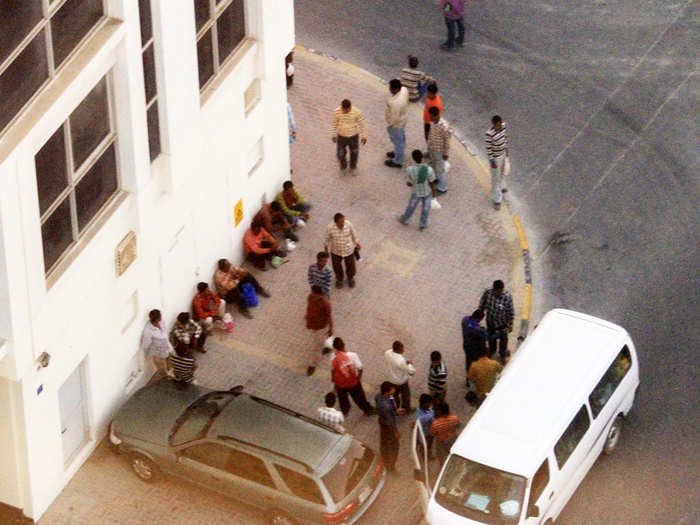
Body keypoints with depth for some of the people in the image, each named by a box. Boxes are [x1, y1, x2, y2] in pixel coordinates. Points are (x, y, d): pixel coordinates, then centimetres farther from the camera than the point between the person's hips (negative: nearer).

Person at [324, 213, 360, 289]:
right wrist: (326, 249, 2)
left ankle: (350, 278, 54)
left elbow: (353, 234, -5)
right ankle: (339, 279, 54)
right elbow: (327, 239, -10)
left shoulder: (348, 224, -26)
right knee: (337, 267, 21)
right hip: (336, 251, -1)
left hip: (348, 250, 1)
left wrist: (356, 243, 9)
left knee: (350, 265, 21)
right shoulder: (330, 227, -29)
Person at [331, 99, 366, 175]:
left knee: (354, 153, 20)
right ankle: (343, 166, 46)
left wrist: (363, 136, 0)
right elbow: (334, 123, -5)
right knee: (340, 154, 13)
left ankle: (353, 167, 49)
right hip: (341, 136, 0)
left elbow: (361, 124, -10)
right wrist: (333, 135, 6)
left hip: (354, 136, 0)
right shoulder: (337, 112, -22)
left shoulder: (357, 112, -26)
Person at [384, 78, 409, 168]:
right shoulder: (404, 89, -18)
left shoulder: (395, 103, -43)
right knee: (401, 137, 30)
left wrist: (390, 125, -12)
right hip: (403, 118, 8)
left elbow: (395, 118, -31)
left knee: (397, 141, 15)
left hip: (396, 124, -8)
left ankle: (397, 162, 37)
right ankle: (398, 153, 56)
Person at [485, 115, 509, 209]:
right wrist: (492, 161, -19)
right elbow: (488, 148, -24)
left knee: (501, 173, 30)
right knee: (495, 177, 7)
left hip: (502, 153, 7)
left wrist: (506, 148, 17)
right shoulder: (490, 133, -34)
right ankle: (496, 199, 22)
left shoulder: (503, 126, -14)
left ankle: (499, 187, 57)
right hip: (495, 157, -7)